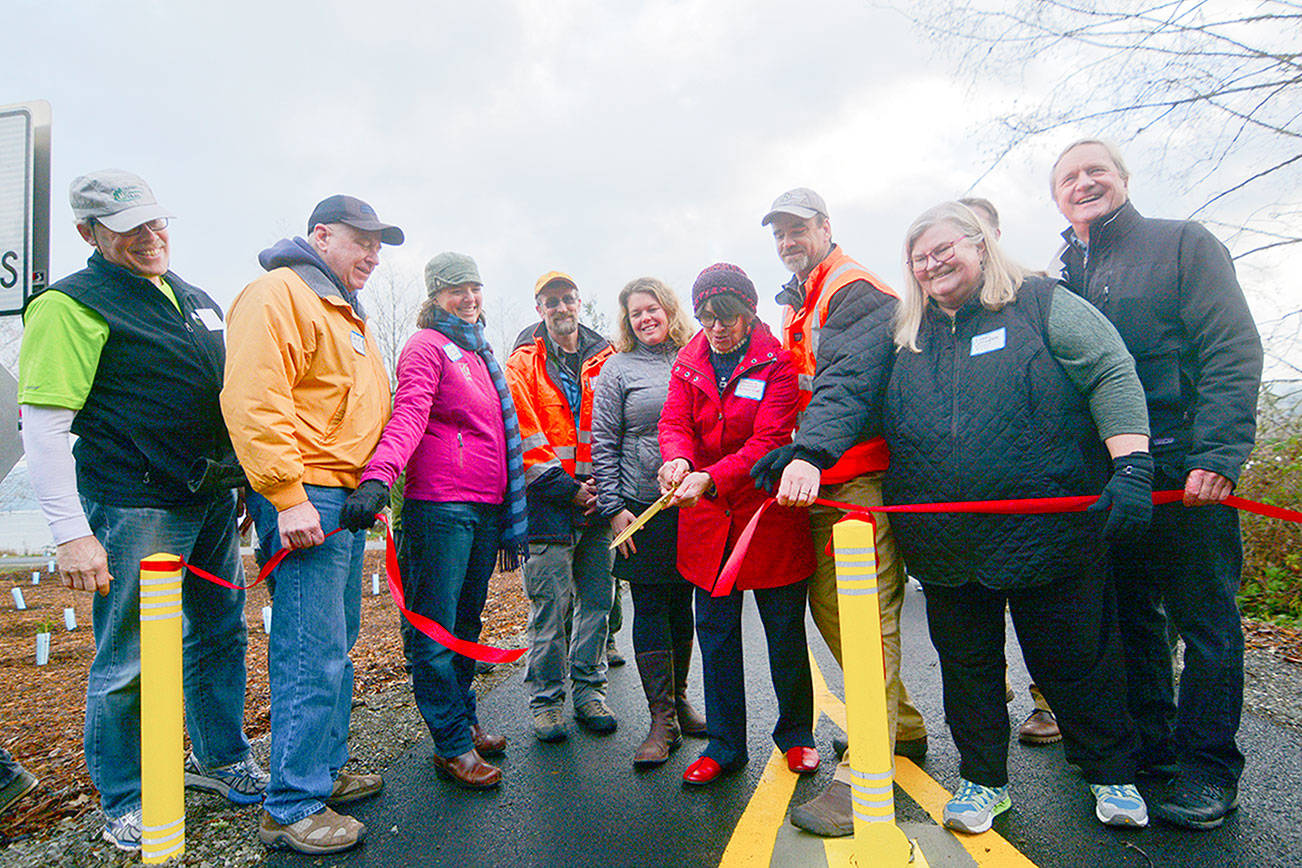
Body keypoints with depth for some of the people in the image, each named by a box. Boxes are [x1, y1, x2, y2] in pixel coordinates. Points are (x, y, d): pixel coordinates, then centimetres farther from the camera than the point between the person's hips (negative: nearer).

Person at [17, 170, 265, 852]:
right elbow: (43, 427, -14)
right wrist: (70, 533, -18)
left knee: (220, 636, 17)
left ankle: (221, 761, 36)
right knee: (127, 661, 4)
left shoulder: (194, 299, 15)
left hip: (212, 500, 7)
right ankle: (124, 804, 23)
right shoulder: (71, 306, -8)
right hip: (135, 509, -7)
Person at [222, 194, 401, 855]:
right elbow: (252, 401, -20)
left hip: (347, 501, 10)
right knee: (313, 656, -7)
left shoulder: (346, 313, 24)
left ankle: (325, 770, 29)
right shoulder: (279, 295, -8)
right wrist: (288, 496, -23)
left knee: (337, 646, 16)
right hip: (306, 499, -10)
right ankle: (292, 807, 6)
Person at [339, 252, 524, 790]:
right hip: (441, 508, -8)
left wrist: (508, 519, 24)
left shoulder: (478, 352, 21)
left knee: (467, 622, 17)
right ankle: (452, 744, 10)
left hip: (485, 509, 8)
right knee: (436, 628, 0)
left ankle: (464, 720, 30)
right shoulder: (426, 347, -4)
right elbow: (408, 417, -21)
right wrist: (378, 478, -38)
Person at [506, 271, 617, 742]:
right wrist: (567, 488, -11)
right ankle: (545, 699, 14)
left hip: (597, 498, 3)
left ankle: (589, 690, 23)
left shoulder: (606, 359, 11)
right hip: (548, 500, -3)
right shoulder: (523, 363, 3)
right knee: (550, 606, 1)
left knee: (596, 599, 9)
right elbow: (526, 437, -4)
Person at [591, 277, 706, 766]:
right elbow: (603, 444, 0)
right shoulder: (618, 369, 4)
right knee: (649, 607, 0)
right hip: (642, 507, -3)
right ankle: (662, 719, 8)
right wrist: (613, 507, -6)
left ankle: (678, 699, 28)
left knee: (682, 603, 12)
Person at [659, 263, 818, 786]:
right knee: (715, 635, 10)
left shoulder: (776, 364, -8)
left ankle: (795, 733, 33)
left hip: (768, 513, -3)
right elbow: (674, 421, -5)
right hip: (707, 521, 4)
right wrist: (678, 457, -28)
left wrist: (710, 479, -30)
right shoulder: (688, 364, 6)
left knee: (785, 634, 11)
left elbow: (767, 441, -17)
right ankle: (724, 745, 25)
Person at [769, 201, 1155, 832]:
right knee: (966, 663, 14)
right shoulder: (899, 335, 9)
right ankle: (983, 779, 33)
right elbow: (843, 391, -4)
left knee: (1075, 660, 12)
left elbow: (1112, 374, -5)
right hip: (946, 546, 3)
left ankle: (1111, 773, 37)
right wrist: (808, 455, -21)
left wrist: (1131, 466, -19)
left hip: (1049, 535, -2)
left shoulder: (1041, 304, 2)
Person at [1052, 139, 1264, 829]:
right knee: (1130, 617, 11)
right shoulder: (1059, 279, 15)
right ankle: (1152, 746, 26)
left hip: (1185, 468, -4)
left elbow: (1233, 352, -7)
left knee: (1203, 616, 3)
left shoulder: (1183, 244, 2)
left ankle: (1208, 767, 16)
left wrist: (1216, 454, -19)